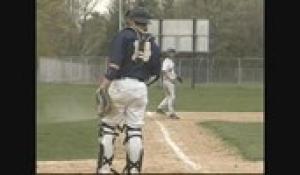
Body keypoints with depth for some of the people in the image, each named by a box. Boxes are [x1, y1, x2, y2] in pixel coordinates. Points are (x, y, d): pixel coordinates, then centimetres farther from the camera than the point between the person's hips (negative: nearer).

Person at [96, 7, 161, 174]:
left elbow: (115, 62, -13)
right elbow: (156, 72, 11)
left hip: (120, 85, -4)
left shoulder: (125, 35, -1)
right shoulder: (153, 43, 14)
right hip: (141, 88, 4)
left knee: (108, 127, 2)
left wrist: (104, 85, -18)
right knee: (135, 130, 6)